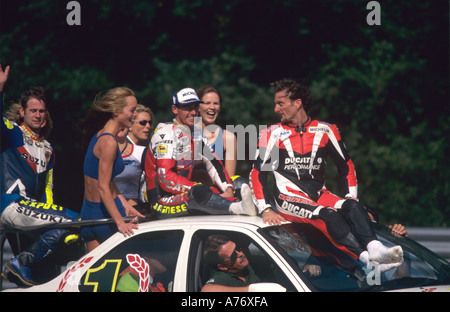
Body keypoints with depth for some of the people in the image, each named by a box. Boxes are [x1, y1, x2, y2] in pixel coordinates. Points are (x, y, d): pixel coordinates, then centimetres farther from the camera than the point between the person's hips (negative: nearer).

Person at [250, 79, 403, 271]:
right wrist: (265, 210, -11)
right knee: (329, 215, -31)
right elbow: (257, 174, 1)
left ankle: (374, 248, -49)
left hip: (319, 195, 3)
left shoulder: (324, 131, 9)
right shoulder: (273, 135, 3)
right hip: (289, 199, -3)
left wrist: (351, 198, 2)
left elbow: (346, 165, 15)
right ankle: (366, 258, -48)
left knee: (352, 206, -27)